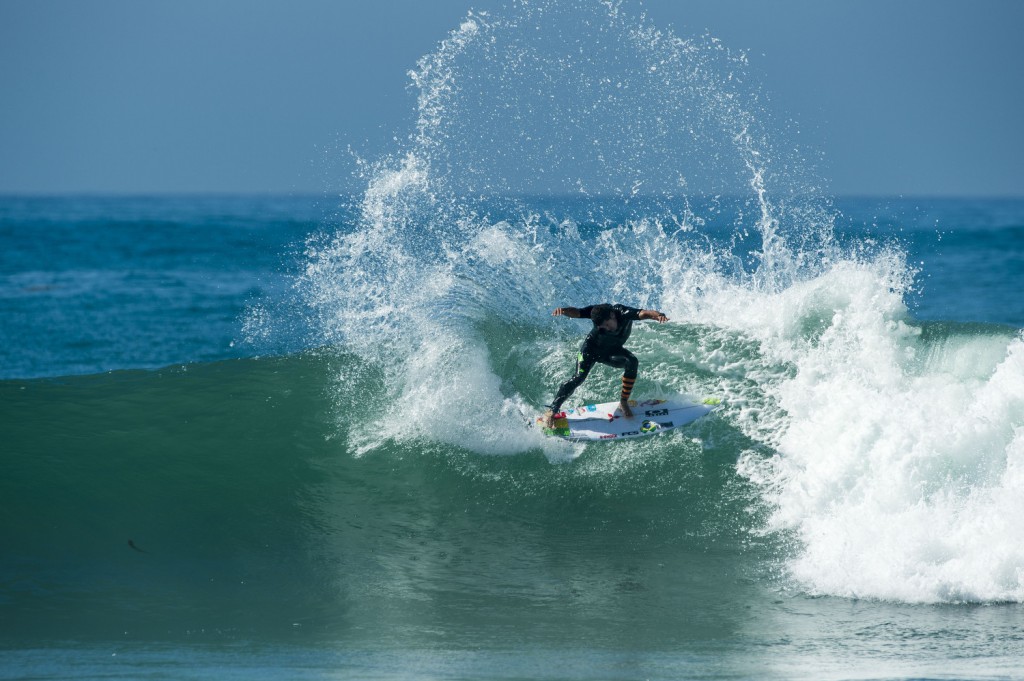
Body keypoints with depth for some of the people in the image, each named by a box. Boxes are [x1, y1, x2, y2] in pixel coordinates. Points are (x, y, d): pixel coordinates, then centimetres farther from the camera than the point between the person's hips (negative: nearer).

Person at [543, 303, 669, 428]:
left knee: (632, 361, -26)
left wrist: (658, 316, -70)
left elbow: (644, 313, -48)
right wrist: (562, 310, -64)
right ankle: (551, 410, -11)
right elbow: (576, 312, -42)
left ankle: (623, 403, -13)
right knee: (579, 377, -20)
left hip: (612, 351, 1)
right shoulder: (597, 313, -30)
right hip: (591, 348, -1)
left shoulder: (624, 313, -33)